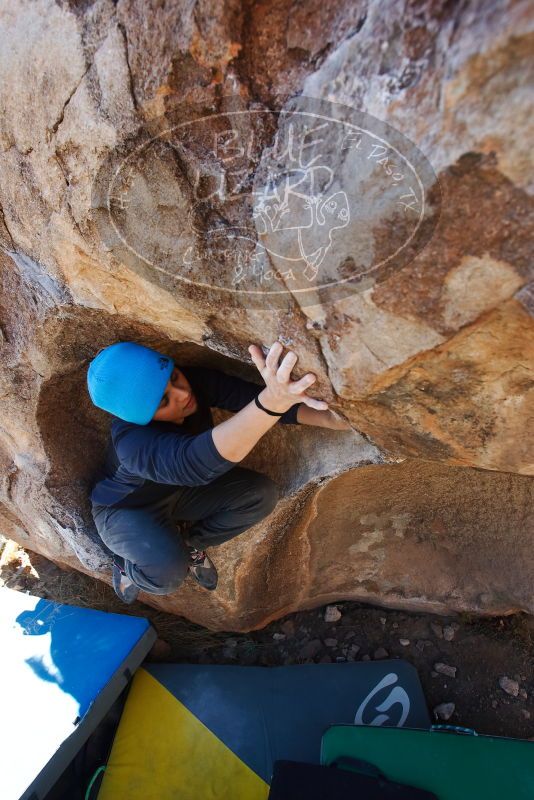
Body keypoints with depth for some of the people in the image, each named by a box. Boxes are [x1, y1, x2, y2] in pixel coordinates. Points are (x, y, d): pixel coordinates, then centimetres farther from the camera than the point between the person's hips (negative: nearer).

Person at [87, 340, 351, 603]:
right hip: (126, 508, -5)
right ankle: (127, 564, 5)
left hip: (180, 489, 5)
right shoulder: (131, 440, -41)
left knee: (261, 494, -14)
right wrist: (272, 401, -74)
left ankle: (189, 544, 9)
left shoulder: (197, 381, -25)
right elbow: (196, 462, -58)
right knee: (169, 571, -32)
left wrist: (324, 417, -46)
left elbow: (251, 397, -28)